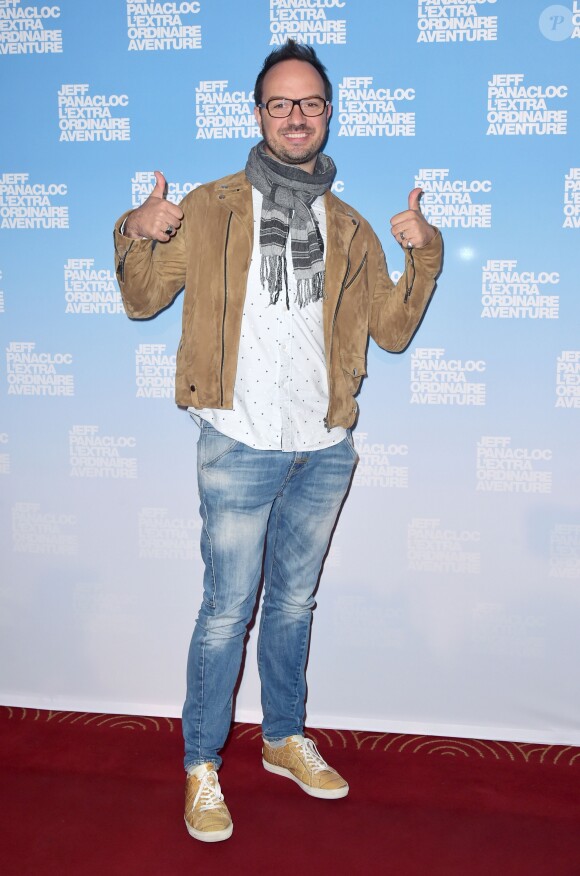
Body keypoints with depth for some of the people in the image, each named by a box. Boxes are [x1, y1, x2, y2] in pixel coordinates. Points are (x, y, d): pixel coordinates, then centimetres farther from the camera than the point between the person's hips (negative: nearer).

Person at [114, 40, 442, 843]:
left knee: (294, 605, 17)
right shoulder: (211, 210, 3)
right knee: (227, 613, 2)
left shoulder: (350, 228, 11)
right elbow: (144, 301, 4)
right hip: (241, 446, -3)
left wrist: (425, 254, -4)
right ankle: (202, 767, 19)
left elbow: (393, 329, 10)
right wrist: (136, 236, -15)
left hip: (325, 451, 4)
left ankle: (284, 738, 35)